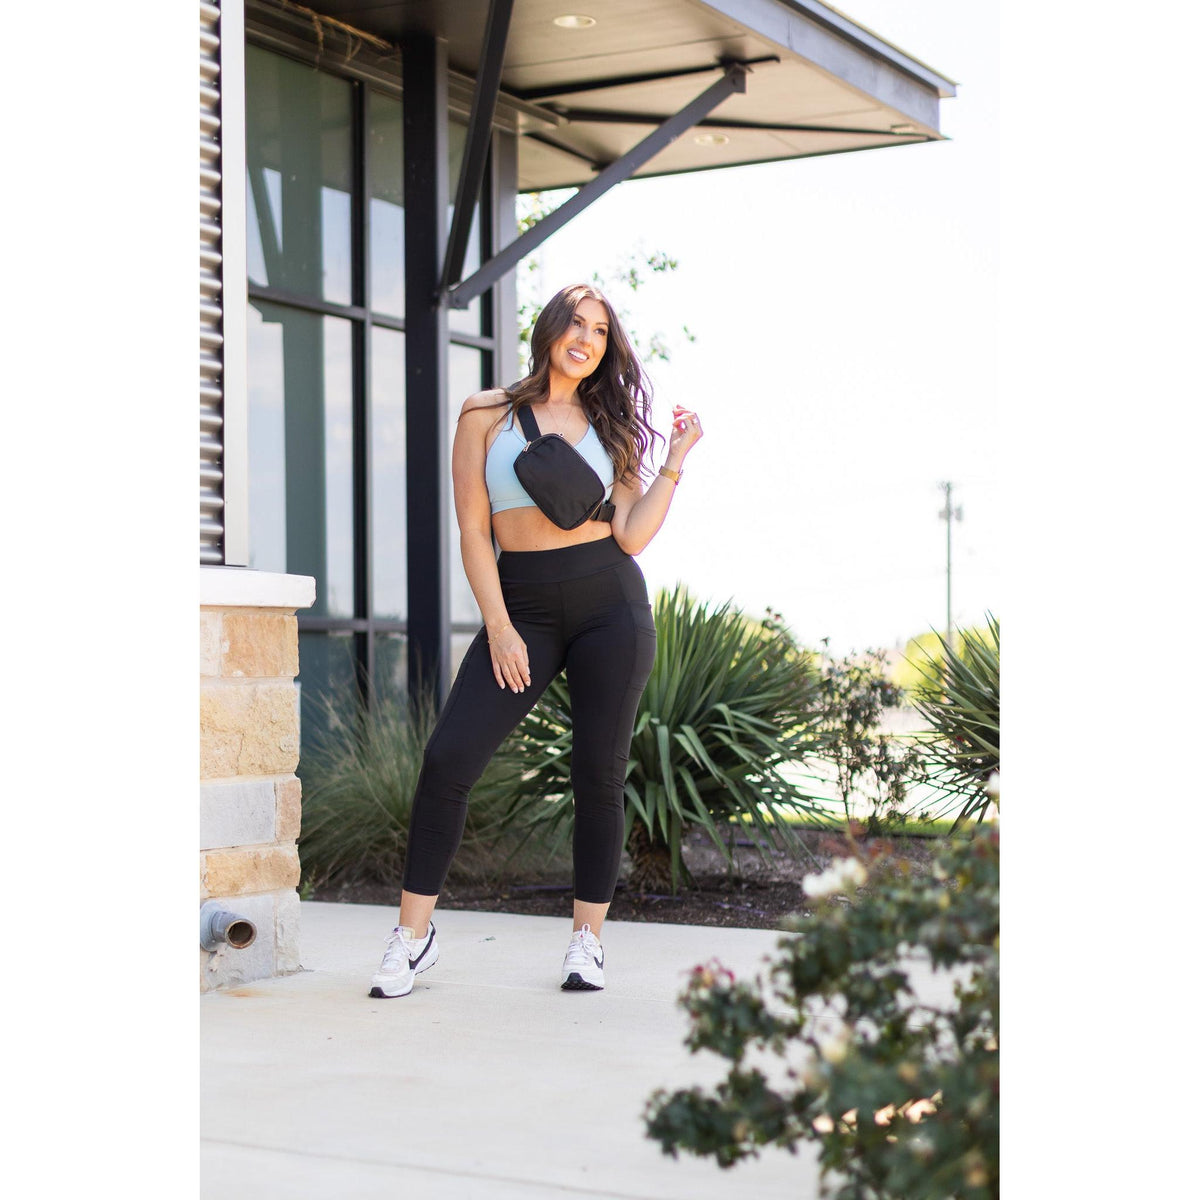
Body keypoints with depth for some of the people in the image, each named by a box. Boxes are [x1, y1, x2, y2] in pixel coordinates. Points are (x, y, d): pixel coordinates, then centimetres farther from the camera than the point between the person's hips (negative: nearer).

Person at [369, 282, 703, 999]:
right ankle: (414, 934, 0)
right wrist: (499, 626, -7)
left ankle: (588, 939, 14)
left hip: (610, 603, 1)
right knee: (449, 758, -12)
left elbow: (632, 536, 1)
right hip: (521, 604, -1)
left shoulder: (608, 425, 10)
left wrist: (675, 461, -3)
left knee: (600, 776, 0)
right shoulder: (487, 416, 5)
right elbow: (473, 530, 1)